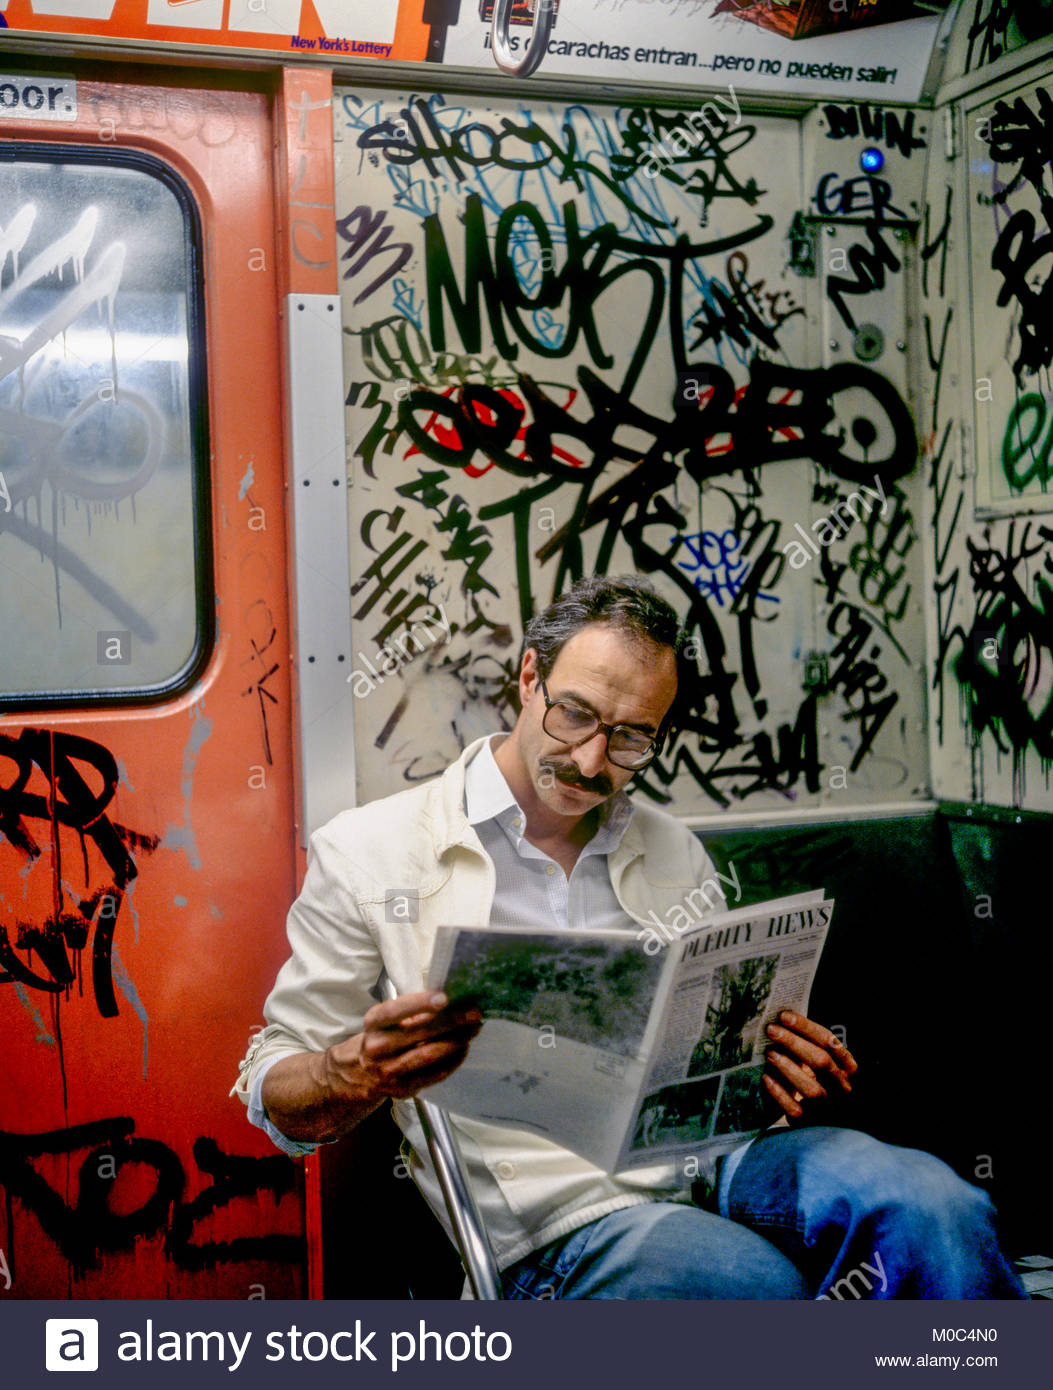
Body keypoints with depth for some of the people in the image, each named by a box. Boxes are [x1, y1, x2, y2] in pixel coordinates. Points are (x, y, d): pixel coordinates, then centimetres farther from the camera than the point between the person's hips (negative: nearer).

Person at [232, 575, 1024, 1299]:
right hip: (559, 1223, -4)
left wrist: (791, 1075, 0)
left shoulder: (676, 857, 20)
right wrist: (364, 1072, -19)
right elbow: (273, 1089, 5)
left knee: (932, 1205, -28)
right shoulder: (370, 853, 5)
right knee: (771, 1288, -37)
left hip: (708, 1165, 5)